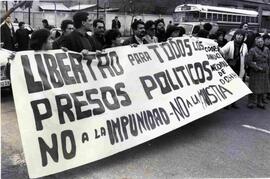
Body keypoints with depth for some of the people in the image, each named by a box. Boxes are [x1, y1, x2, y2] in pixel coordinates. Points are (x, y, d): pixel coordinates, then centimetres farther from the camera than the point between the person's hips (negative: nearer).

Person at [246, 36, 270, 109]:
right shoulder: (252, 50, -9)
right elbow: (248, 61, -14)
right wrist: (257, 67, -14)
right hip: (255, 72, -5)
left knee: (263, 87, 10)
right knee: (254, 87, -2)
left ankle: (259, 102, 23)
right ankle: (250, 102, 12)